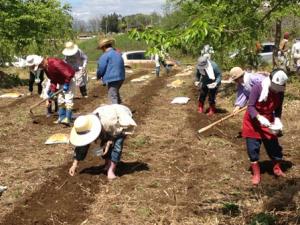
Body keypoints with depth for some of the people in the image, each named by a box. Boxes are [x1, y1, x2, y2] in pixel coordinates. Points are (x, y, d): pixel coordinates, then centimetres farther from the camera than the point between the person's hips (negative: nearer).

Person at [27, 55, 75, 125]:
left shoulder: (55, 63, -31)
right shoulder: (45, 68, 0)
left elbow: (69, 73, -30)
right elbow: (53, 79, 6)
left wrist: (66, 84, -24)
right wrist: (53, 90, -3)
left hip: (68, 81, -10)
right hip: (61, 82, 10)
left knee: (68, 100, -15)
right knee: (60, 100, 11)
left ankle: (68, 119, -19)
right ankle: (62, 117, 18)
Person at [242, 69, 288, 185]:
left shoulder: (280, 92, -9)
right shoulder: (258, 88, -24)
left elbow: (278, 109, 2)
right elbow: (250, 106, -23)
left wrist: (277, 121, -16)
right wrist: (260, 118, -36)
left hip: (268, 122, 4)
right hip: (253, 122, -4)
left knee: (274, 146, 10)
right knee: (253, 148, 0)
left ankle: (277, 169, 32)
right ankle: (256, 174, 14)